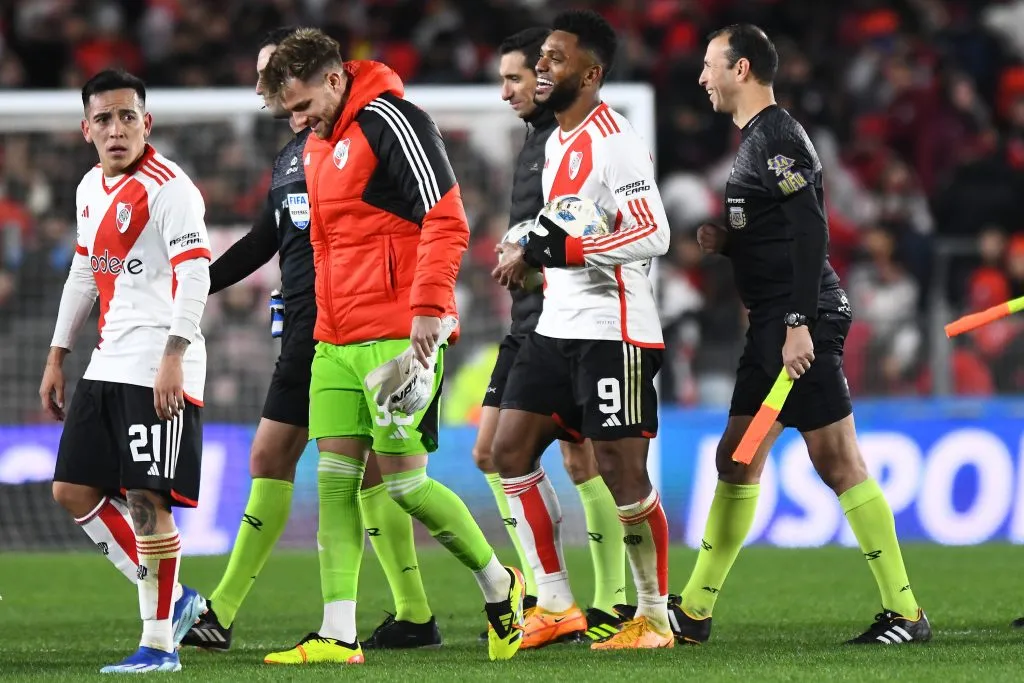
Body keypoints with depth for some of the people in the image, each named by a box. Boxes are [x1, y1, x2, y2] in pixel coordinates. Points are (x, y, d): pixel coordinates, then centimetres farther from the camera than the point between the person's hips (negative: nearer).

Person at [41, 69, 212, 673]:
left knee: (146, 498, -10)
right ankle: (172, 599, 17)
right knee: (74, 490, 8)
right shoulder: (92, 188, 15)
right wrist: (58, 357, 25)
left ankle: (160, 643, -3)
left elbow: (195, 275, -21)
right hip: (108, 366, 9)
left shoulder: (168, 187, -12)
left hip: (159, 370, -9)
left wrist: (173, 355, -31)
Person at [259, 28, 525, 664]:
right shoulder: (320, 145, 18)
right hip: (337, 342, 9)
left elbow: (446, 220, -18)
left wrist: (427, 308, -23)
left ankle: (500, 585, 14)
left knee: (403, 479, -6)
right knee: (336, 480, 1)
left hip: (397, 336, -9)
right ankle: (339, 635, 0)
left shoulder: (391, 122, -11)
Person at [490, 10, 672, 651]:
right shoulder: (557, 142, 17)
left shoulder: (615, 140, -14)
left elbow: (653, 233, -23)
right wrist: (533, 253, 15)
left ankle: (655, 617, 6)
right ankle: (555, 604, 11)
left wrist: (558, 248, -26)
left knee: (621, 471, -6)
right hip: (558, 327, 10)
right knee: (511, 450, 5)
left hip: (612, 331, -10)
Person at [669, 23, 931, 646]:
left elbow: (810, 231, -21)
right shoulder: (756, 140, 19)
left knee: (838, 463, -9)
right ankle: (693, 613, 17)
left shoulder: (777, 138, -13)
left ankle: (905, 612, -6)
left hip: (803, 320, -11)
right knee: (737, 460, 12)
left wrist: (799, 323, -25)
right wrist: (725, 242, 9)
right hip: (774, 324, 11)